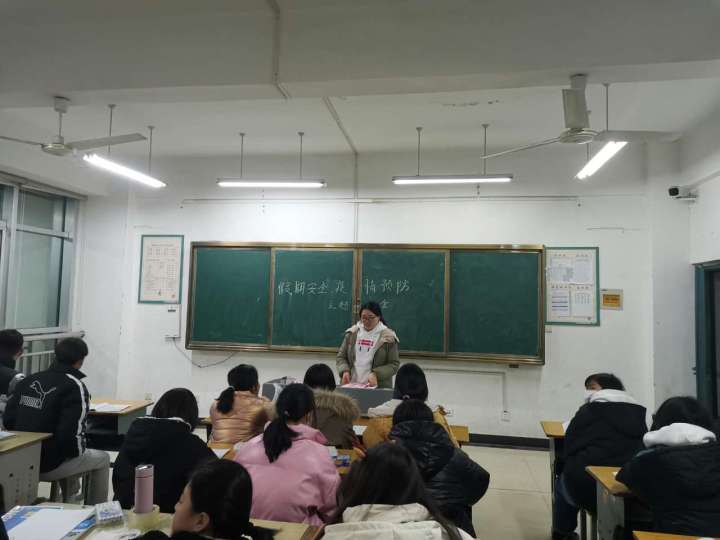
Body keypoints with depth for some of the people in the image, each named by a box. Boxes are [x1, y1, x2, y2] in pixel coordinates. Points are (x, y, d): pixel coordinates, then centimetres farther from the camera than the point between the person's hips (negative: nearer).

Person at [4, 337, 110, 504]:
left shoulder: (29, 380, 2)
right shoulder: (75, 388, -17)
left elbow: (8, 419, 3)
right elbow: (71, 433, -22)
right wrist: (79, 451, -1)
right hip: (49, 465, -6)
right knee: (103, 459, 17)